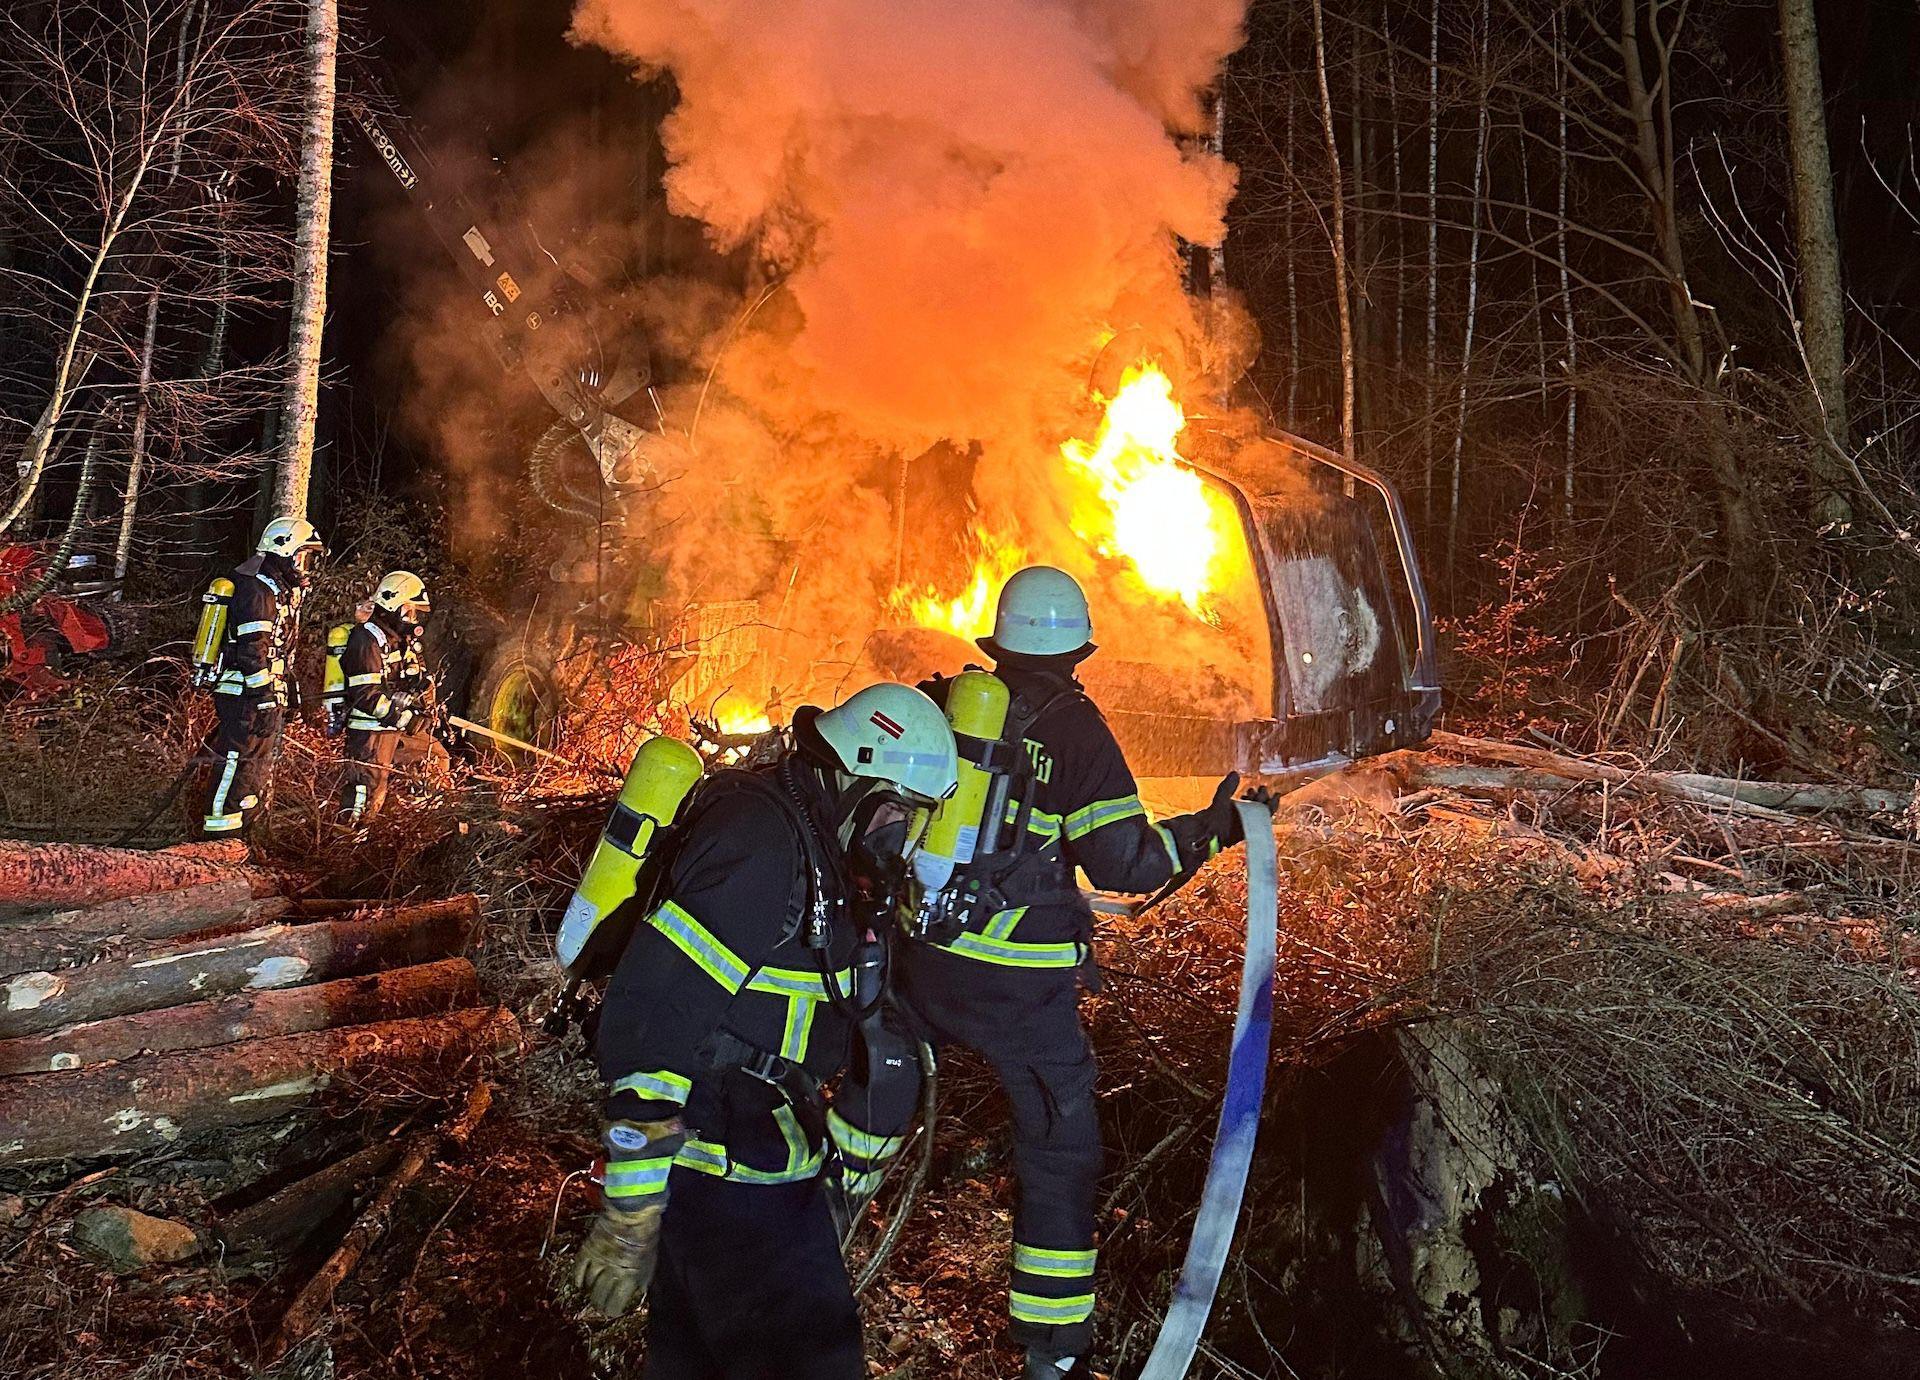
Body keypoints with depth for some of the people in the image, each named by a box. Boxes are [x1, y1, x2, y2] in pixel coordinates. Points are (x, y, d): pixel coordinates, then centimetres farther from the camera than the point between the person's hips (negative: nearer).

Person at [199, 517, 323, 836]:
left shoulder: (283, 591, 18)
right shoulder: (257, 591, -14)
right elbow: (252, 652, -21)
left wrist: (289, 688, 24)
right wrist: (265, 700, -23)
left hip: (268, 695, 10)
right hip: (246, 696, -10)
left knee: (260, 765, 15)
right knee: (240, 761, -9)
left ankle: (244, 825, 23)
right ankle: (221, 829, -5)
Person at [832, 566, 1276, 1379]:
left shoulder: (942, 702, 1)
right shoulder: (1074, 728, -10)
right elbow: (1125, 862, -13)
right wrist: (1209, 831, 1)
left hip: (921, 952, 4)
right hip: (1022, 982, -4)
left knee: (884, 1068, 31)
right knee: (1058, 1149, 8)